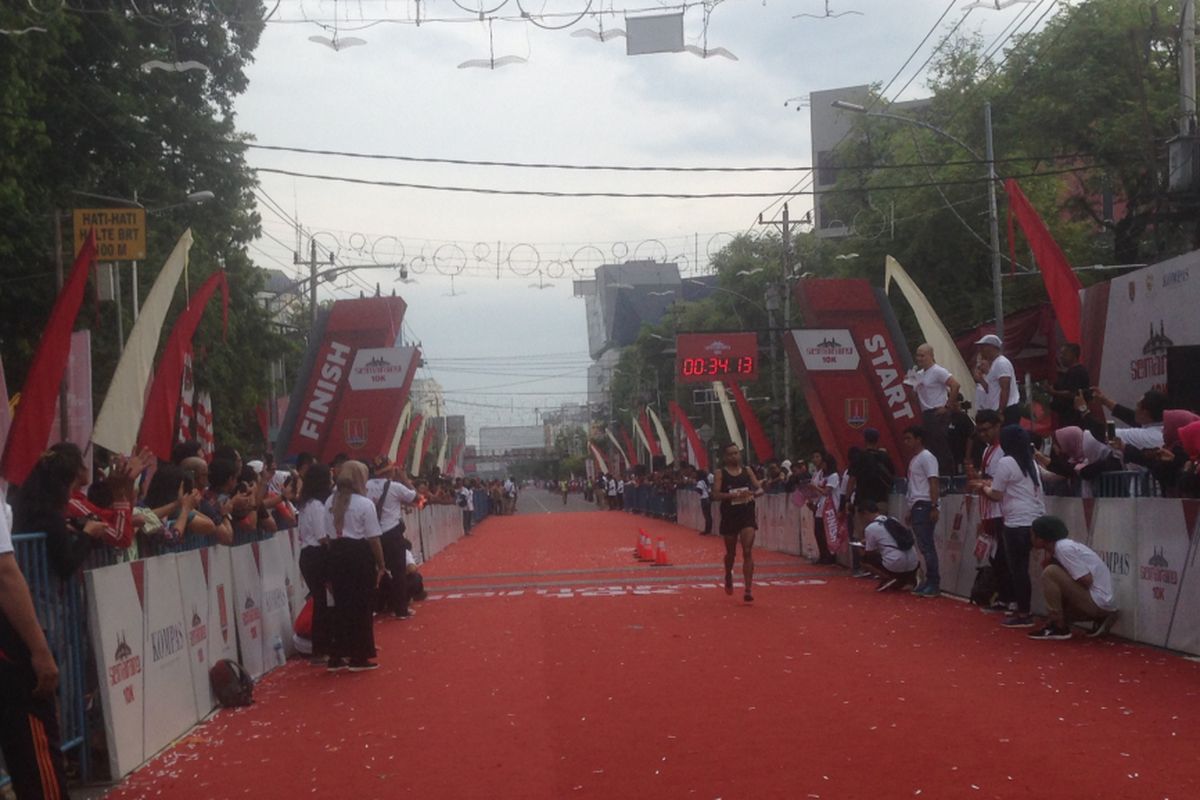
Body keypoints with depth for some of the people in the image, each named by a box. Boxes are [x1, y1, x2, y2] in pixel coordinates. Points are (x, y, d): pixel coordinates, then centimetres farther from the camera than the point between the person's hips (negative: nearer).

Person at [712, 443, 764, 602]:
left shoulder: (747, 471, 6)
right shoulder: (721, 473, -2)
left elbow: (760, 489, 7)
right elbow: (716, 494, -13)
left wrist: (752, 493, -16)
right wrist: (734, 495, -26)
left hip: (747, 515, 1)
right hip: (729, 517, -1)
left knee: (747, 552, -10)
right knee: (731, 552, 13)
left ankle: (748, 589, -12)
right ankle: (728, 576, 44)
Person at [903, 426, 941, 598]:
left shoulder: (926, 457, -9)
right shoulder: (914, 459, 19)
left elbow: (934, 484, -16)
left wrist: (934, 507, -22)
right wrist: (909, 510, 21)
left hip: (924, 506, -9)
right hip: (916, 507, 9)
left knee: (926, 545, -10)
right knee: (924, 546, 10)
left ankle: (934, 584, -8)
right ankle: (929, 581, 13)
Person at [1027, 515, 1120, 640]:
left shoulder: (1064, 548, -16)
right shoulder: (1063, 546, 13)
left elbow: (1087, 580, -19)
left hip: (1097, 601, -10)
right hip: (1102, 602, 10)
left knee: (1050, 573, -16)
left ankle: (1058, 627, -8)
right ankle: (1100, 618, 17)